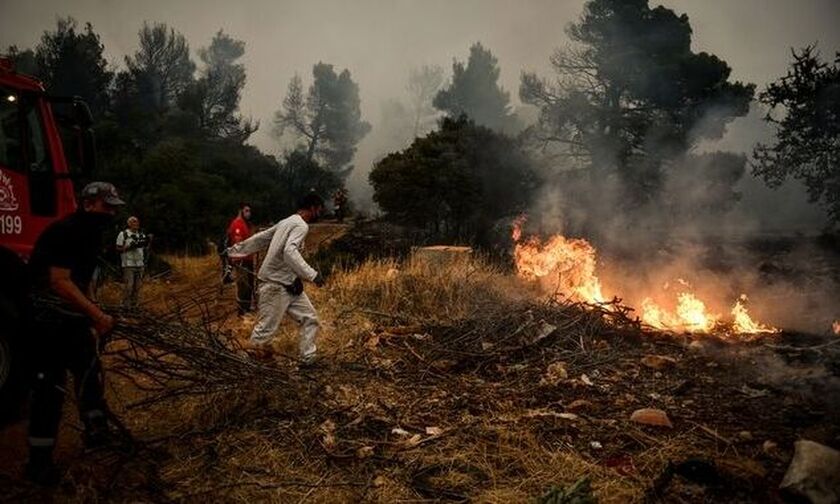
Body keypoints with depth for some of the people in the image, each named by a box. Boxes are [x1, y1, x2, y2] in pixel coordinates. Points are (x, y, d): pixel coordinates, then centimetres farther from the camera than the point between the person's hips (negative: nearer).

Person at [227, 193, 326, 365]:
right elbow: (289, 251, -31)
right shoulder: (301, 226, -14)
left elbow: (260, 238, 20)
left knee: (309, 318, 7)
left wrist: (235, 250, 27)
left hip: (289, 285, 10)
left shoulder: (287, 222, 14)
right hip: (276, 285, -10)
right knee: (267, 327, -1)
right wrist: (312, 274, -32)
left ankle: (308, 359, 10)